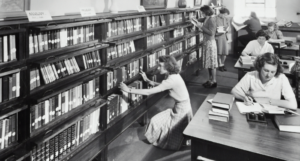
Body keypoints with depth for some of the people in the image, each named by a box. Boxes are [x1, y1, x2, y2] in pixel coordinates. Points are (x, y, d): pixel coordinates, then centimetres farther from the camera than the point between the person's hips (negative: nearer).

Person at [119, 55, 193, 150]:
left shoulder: (171, 80, -28)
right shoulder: (174, 76, 0)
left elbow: (149, 92, -27)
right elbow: (159, 86, 15)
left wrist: (128, 90, -23)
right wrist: (147, 80, 6)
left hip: (181, 111, -8)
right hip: (180, 108, 8)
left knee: (156, 121, 4)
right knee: (156, 120, 16)